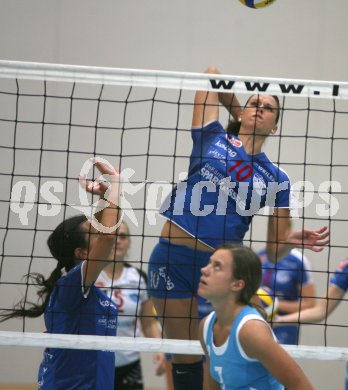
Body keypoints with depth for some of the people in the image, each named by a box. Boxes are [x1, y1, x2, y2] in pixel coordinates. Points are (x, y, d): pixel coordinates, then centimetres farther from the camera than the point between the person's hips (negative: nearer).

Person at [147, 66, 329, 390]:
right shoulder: (212, 139, 5)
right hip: (173, 260, -1)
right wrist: (240, 116, 24)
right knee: (186, 361, 5)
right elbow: (211, 75, 14)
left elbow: (274, 251, 8)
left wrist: (295, 240, -14)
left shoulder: (276, 180, 8)